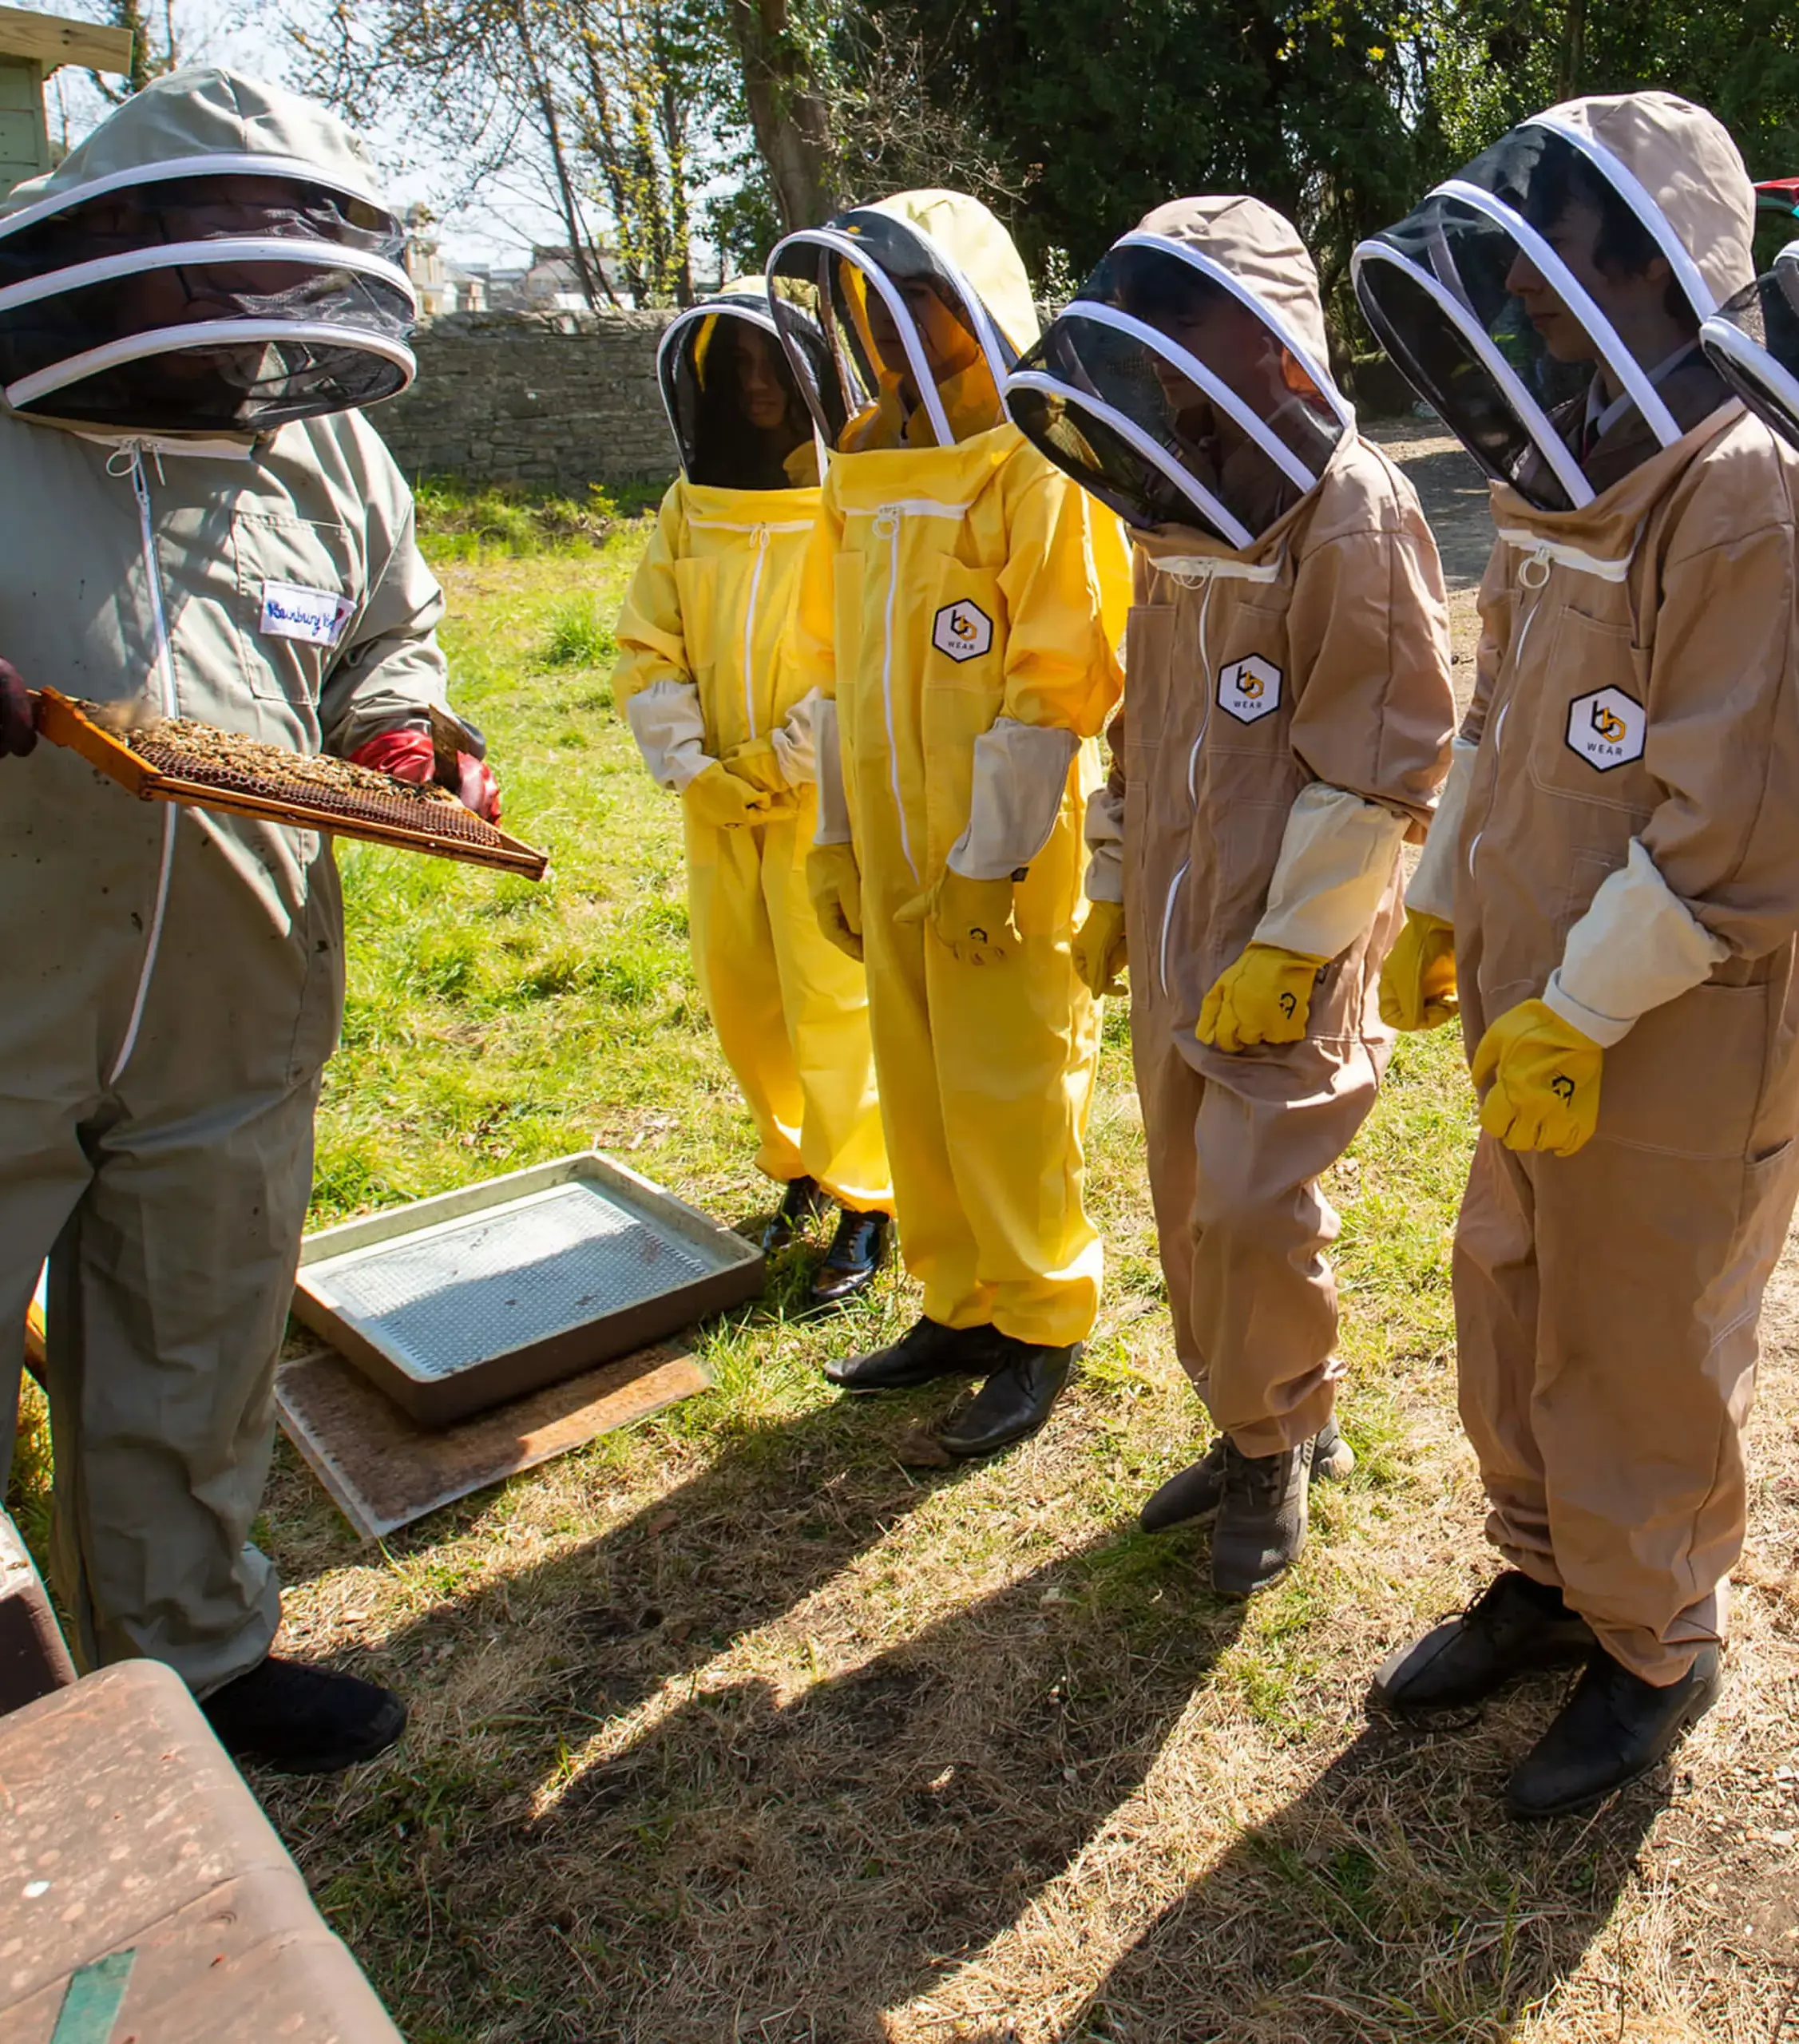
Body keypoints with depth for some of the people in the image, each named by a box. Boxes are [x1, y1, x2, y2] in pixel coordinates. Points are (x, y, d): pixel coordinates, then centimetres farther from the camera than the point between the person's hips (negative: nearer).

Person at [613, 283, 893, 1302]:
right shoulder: (688, 511, 10)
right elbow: (649, 653, 7)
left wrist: (782, 758, -15)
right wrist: (692, 769, -5)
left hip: (826, 795, -5)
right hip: (719, 805, 6)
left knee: (833, 998, -5)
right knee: (740, 990, 11)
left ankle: (864, 1202, 9)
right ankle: (799, 1163, 30)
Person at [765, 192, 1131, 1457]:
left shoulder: (1038, 469, -10)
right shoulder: (865, 470, 12)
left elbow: (1058, 684, -14)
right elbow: (839, 669, 14)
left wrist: (990, 860, -16)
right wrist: (837, 835, 11)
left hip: (1000, 867, -7)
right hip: (893, 857, 7)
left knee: (1007, 1094, 2)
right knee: (918, 1090, 14)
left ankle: (1042, 1331, 21)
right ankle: (959, 1308, 31)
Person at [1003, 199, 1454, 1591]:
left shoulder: (1351, 520, -14)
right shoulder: (1183, 517, 11)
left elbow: (1381, 771, -16)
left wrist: (1290, 950, -17)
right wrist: (1112, 885, 16)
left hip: (1289, 960, -8)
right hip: (1177, 939, 8)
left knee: (1253, 1212, -6)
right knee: (1193, 1204, 13)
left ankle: (1279, 1447, 20)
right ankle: (1260, 1428, 33)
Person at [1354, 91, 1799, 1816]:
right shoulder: (1560, 500, 7)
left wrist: (1573, 1019, -18)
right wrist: (1437, 911, 13)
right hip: (1534, 1031, 8)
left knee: (1641, 1365, 10)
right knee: (1508, 1315, 19)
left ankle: (1654, 1652, 34)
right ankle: (1548, 1578, 43)